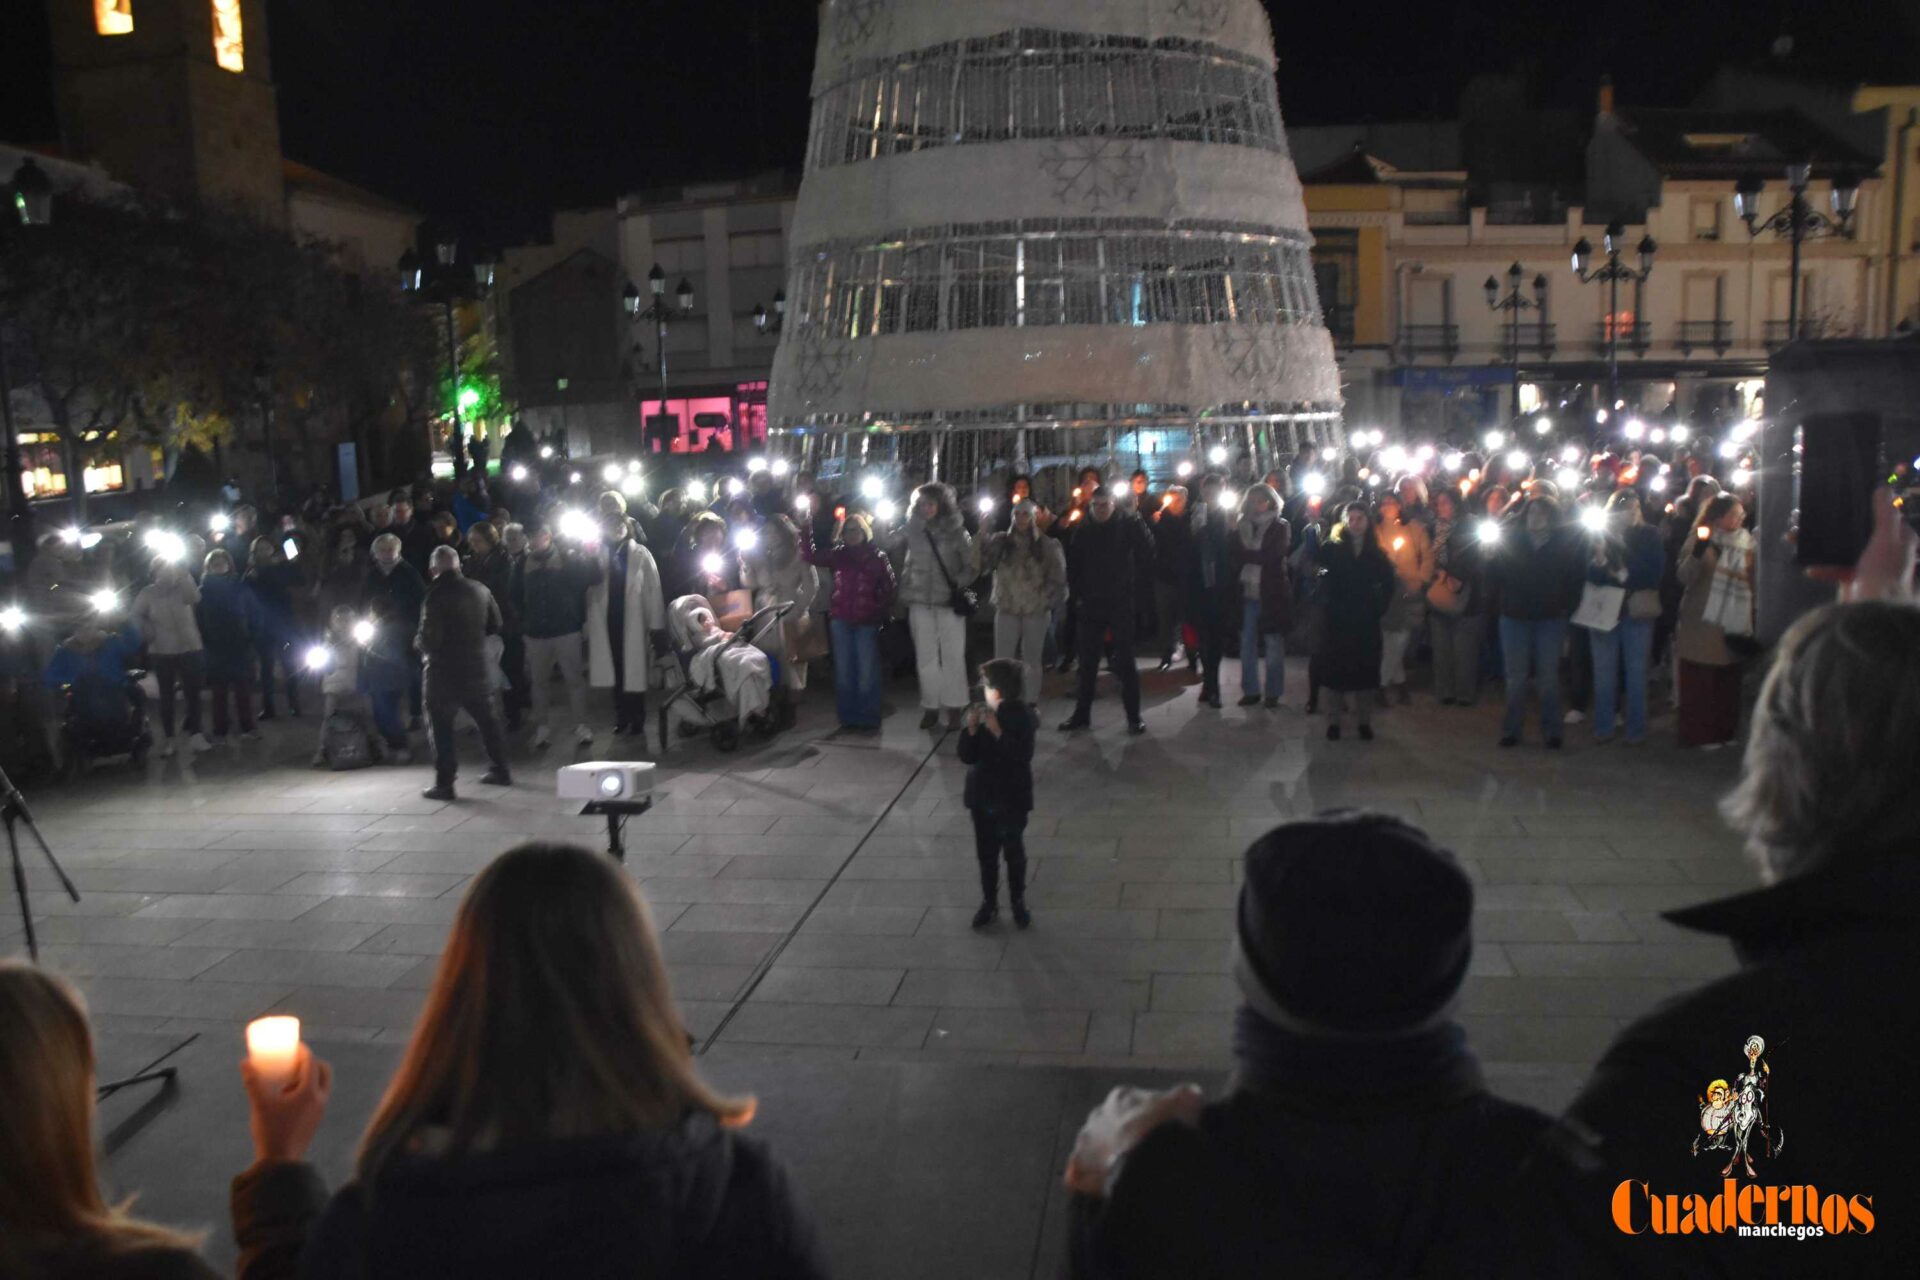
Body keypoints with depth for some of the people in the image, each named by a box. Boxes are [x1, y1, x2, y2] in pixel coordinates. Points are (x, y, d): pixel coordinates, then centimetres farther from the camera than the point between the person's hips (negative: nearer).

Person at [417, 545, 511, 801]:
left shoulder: (436, 595, -16)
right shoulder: (480, 590, 1)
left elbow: (429, 639, -18)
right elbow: (495, 625, 11)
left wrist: (420, 644, 3)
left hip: (444, 672, -5)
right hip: (478, 669, 5)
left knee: (440, 726, 3)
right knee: (486, 720, 19)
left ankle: (444, 783, 1)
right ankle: (501, 771, 26)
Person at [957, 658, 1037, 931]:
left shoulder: (1022, 716, -15)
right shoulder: (981, 714, -4)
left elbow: (1023, 757, -24)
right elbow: (967, 756, -5)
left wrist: (997, 731, -29)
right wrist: (972, 728, -20)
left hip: (1011, 799, -3)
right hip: (982, 797, 4)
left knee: (1014, 852, 11)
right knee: (986, 853, 13)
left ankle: (1018, 903, 27)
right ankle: (989, 903, 27)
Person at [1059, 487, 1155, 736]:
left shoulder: (1128, 525, -4)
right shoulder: (1083, 530, 4)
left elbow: (1146, 552, -1)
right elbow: (1073, 564, 11)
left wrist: (1130, 579, -2)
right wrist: (1077, 591, 2)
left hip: (1120, 603, -3)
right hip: (1090, 604, 3)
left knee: (1125, 661, 0)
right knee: (1087, 662, 9)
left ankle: (1133, 716, 6)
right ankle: (1082, 714, 18)